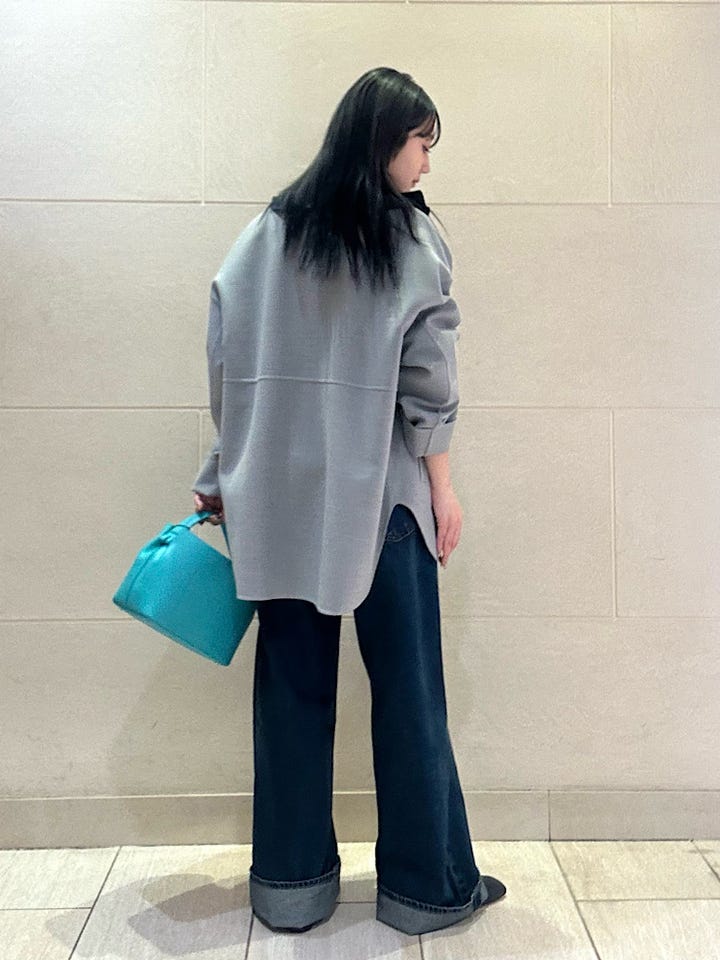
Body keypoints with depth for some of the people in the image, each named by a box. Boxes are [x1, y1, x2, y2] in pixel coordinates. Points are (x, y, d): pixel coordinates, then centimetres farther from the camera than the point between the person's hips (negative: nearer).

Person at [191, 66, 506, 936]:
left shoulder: (267, 232, 6)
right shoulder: (412, 237, -3)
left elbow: (225, 359, 3)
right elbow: (425, 376, -7)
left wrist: (225, 474, 10)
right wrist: (441, 484, 1)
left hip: (280, 493, 4)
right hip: (381, 491, -3)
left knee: (293, 685, 11)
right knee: (407, 687, 7)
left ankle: (289, 882, 23)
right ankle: (427, 884, 20)